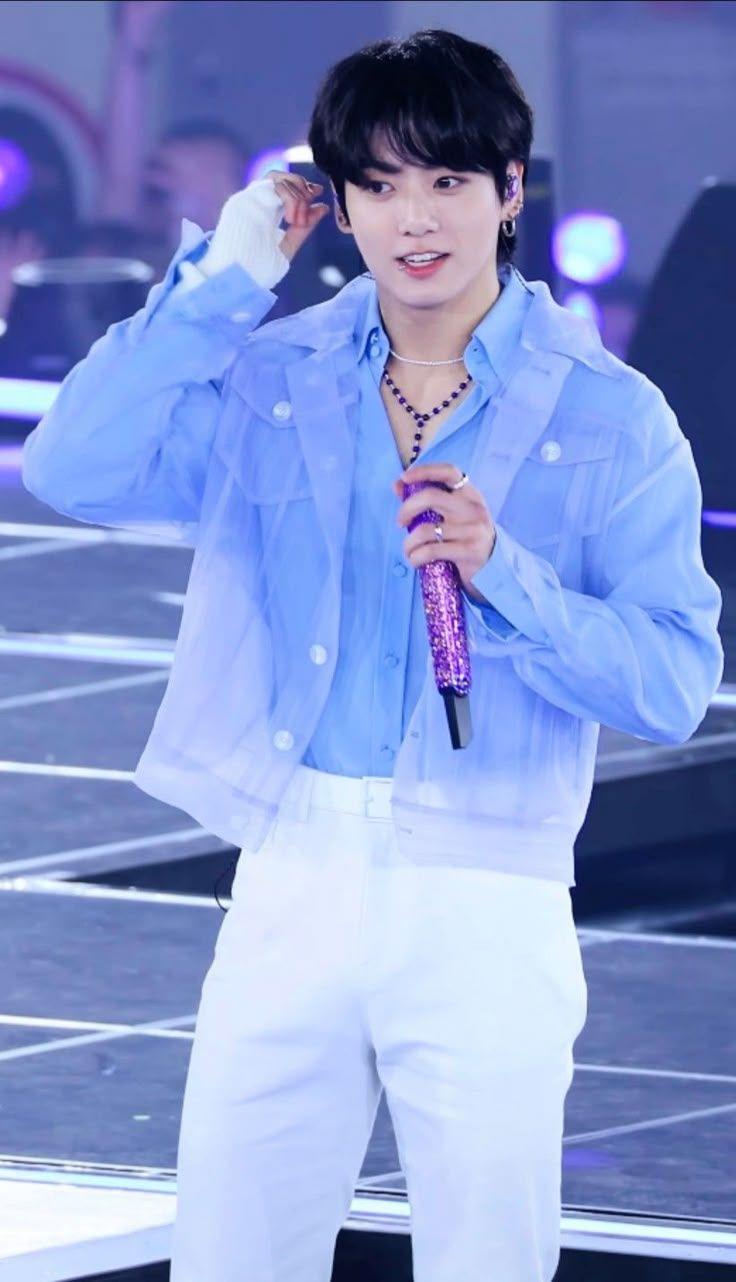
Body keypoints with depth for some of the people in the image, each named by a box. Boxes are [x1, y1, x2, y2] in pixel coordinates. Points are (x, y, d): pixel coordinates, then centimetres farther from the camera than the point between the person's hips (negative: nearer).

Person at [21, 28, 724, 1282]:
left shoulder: (607, 418, 0)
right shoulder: (272, 382, 7)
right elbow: (74, 470, -8)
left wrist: (504, 575, -20)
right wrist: (222, 281, -8)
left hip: (485, 907, -2)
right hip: (290, 885, 2)